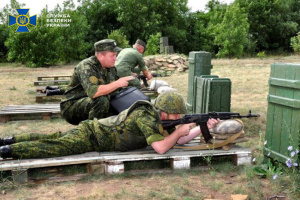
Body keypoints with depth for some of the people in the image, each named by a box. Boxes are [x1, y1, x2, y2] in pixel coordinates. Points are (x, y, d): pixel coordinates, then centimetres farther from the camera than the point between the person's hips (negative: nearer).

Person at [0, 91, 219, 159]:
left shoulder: (158, 118, 5)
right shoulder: (145, 117, -22)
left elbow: (181, 141, 9)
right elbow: (161, 148, -30)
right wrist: (180, 130, -16)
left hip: (92, 129, 8)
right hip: (90, 136, -8)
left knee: (50, 139, 16)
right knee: (52, 148, -11)